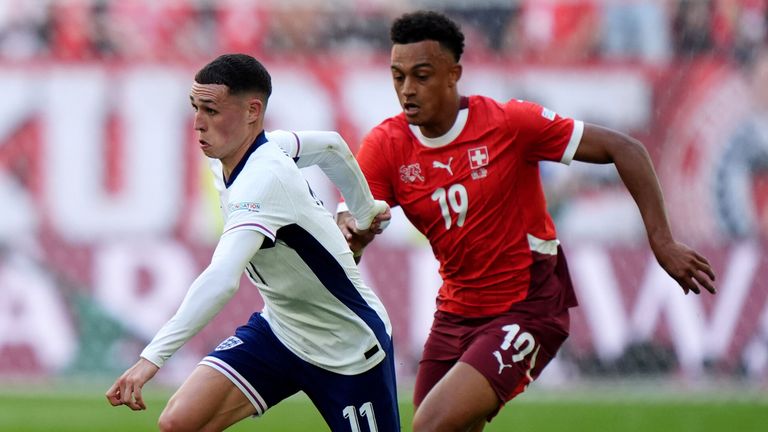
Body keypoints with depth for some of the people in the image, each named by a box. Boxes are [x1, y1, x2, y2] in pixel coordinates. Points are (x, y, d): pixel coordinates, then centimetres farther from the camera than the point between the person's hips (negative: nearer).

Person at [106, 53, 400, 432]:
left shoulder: (263, 181, -32)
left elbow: (222, 280, -47)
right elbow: (332, 146, 14)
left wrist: (153, 357, -54)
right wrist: (364, 211, 33)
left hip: (348, 349, -8)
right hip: (280, 329, 8)